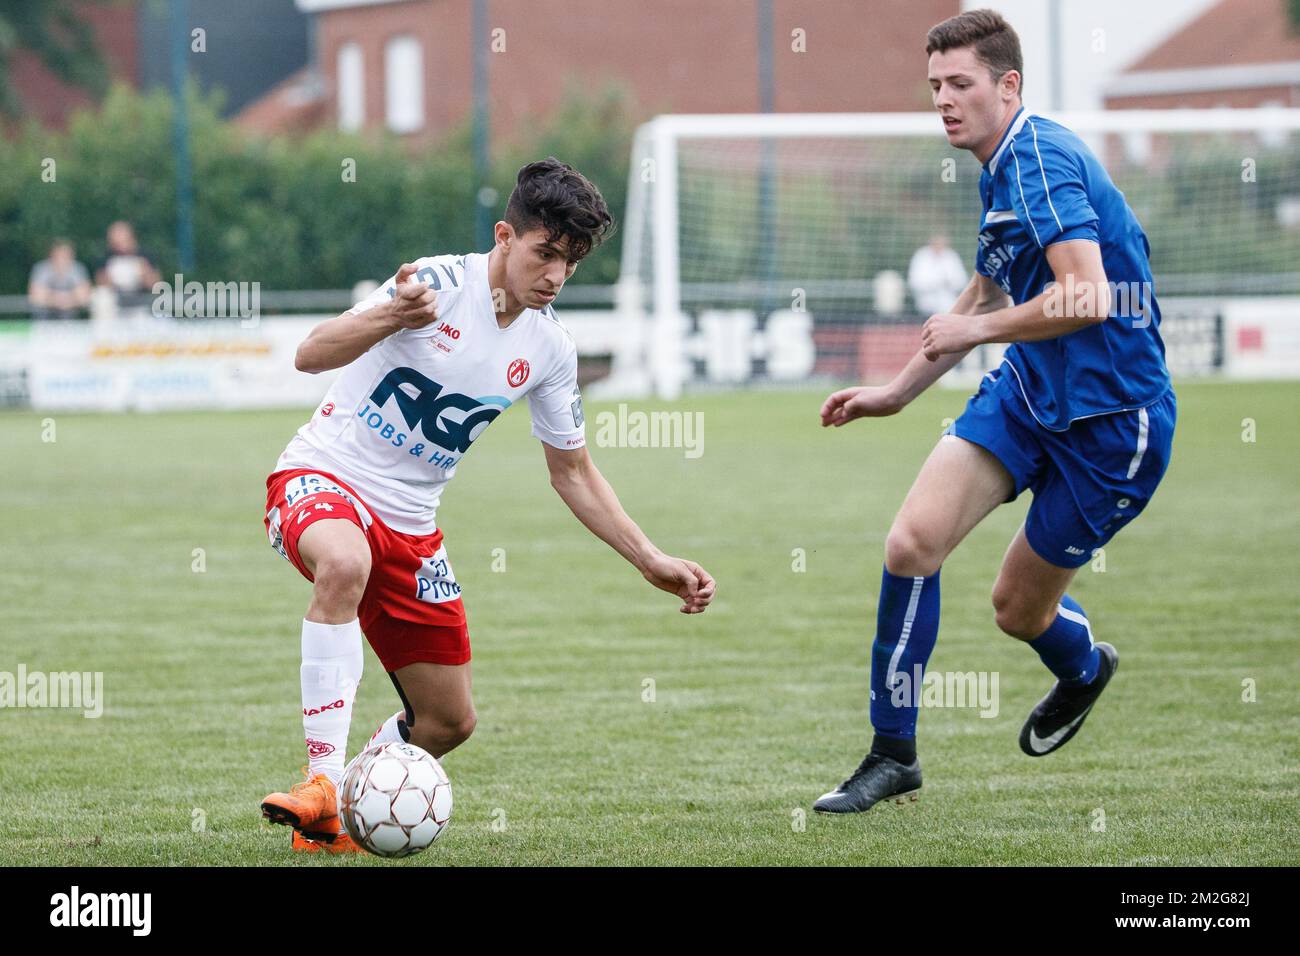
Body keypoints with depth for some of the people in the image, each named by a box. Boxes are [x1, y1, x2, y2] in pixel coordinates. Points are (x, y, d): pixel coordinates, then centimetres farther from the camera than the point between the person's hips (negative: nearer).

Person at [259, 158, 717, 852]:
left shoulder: (550, 349, 1)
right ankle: (321, 784, -41)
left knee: (449, 721, 4)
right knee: (345, 563, -42)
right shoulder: (440, 284, -17)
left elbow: (571, 472, 14)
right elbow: (311, 355, -26)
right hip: (321, 478, -6)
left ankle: (338, 815, 28)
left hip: (410, 526, 6)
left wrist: (652, 563, 8)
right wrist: (391, 318, -45)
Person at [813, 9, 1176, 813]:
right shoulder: (1002, 172, 10)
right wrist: (898, 392, 28)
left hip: (1109, 420, -8)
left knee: (1019, 607, 5)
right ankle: (893, 754, 0)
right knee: (912, 542, -11)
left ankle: (1084, 667, 42)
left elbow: (1088, 299, -32)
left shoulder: (1042, 160, -21)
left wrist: (973, 329, -17)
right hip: (1026, 393, 8)